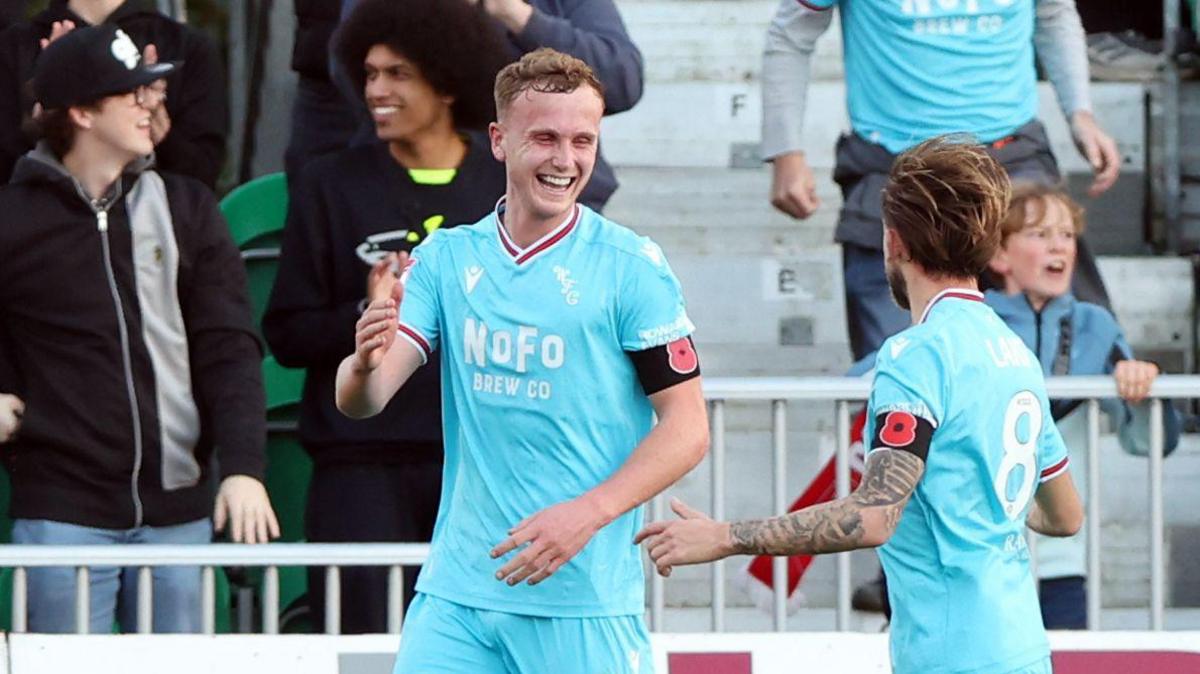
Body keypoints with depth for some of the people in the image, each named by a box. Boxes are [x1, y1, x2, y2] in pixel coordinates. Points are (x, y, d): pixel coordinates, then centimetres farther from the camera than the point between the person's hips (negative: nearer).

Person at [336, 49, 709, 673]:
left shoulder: (630, 266, -4)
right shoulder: (445, 258, 7)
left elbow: (687, 428, -5)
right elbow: (359, 402, 1)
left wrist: (587, 514, -18)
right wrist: (364, 365, -23)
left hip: (585, 603, -3)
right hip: (455, 592, 3)